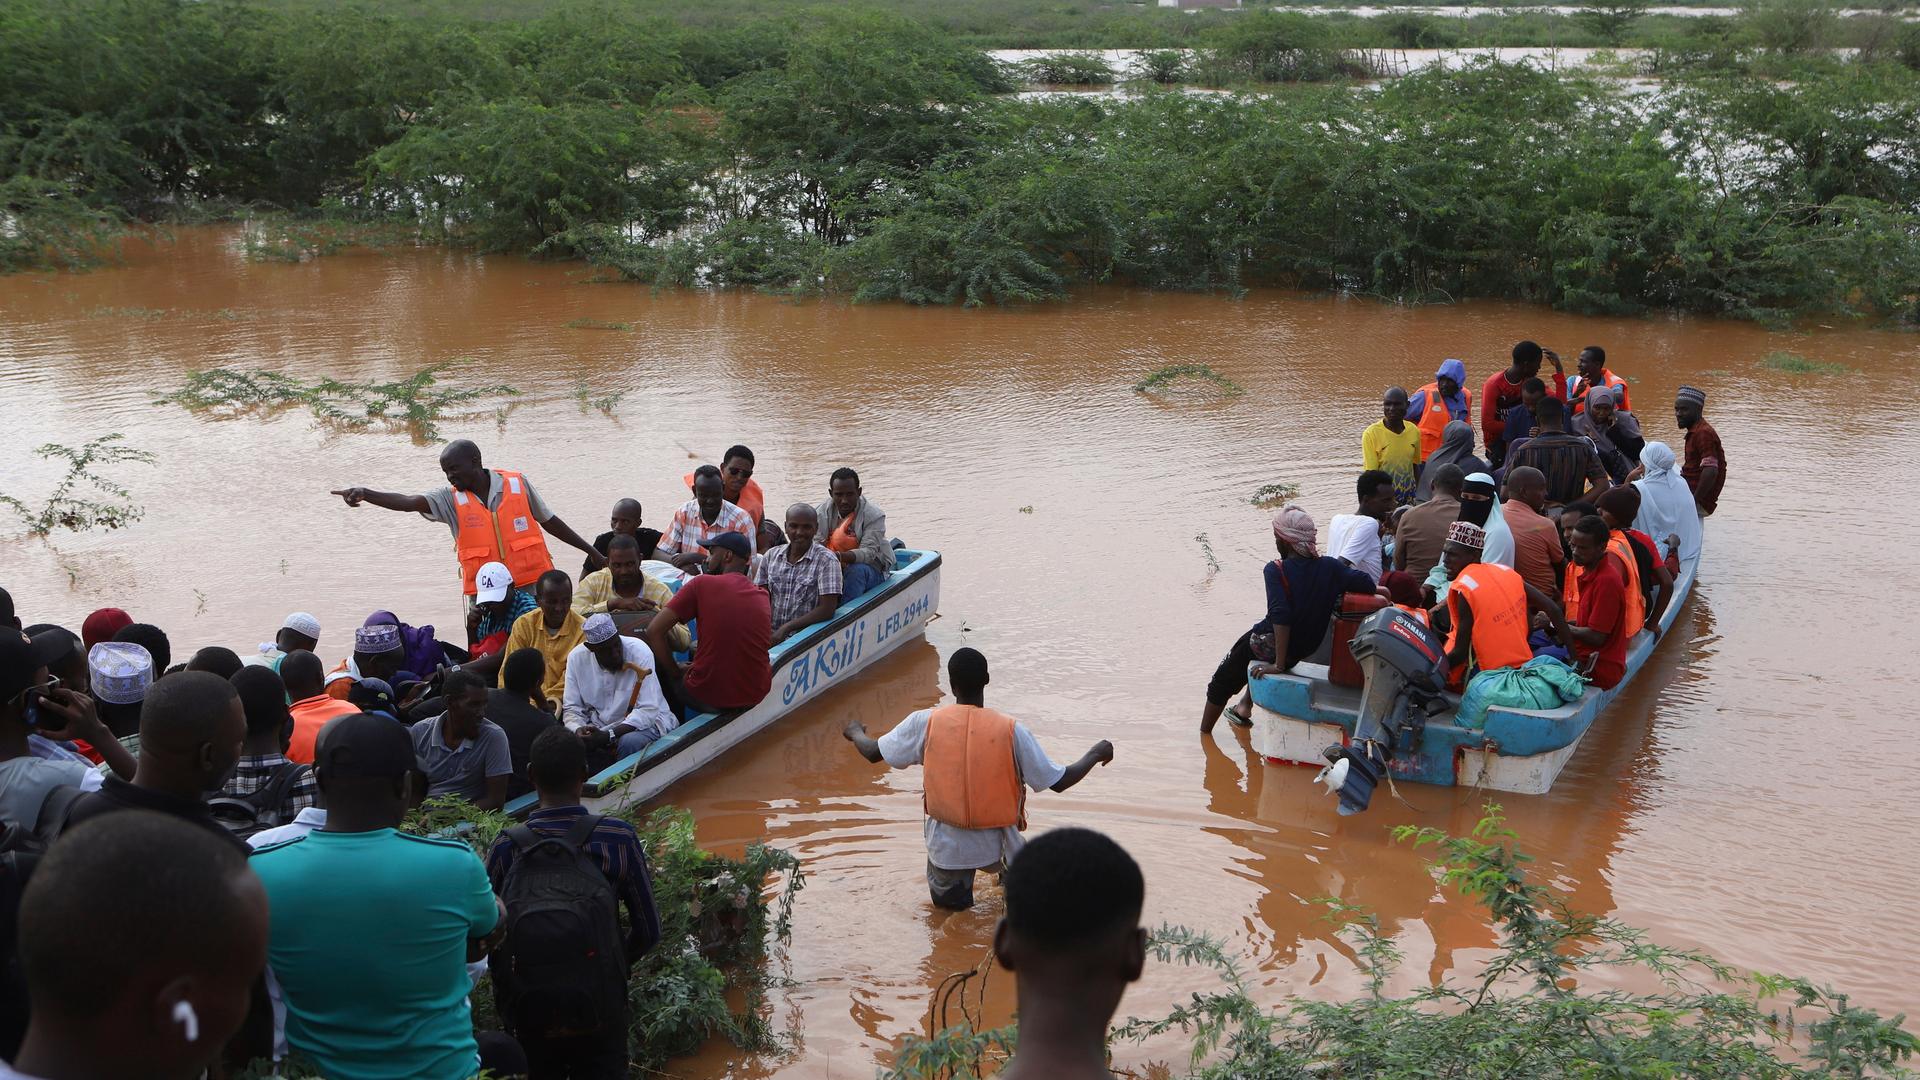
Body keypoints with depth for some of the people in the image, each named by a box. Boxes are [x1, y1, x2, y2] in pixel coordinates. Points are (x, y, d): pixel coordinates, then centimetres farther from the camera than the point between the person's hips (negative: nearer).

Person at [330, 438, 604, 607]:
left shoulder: (517, 484, -1)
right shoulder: (451, 499, -1)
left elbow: (549, 521, 9)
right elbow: (408, 503, -15)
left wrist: (591, 551, 14)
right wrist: (364, 493, -32)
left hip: (532, 584, -1)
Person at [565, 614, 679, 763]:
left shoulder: (639, 652, -19)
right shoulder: (576, 657, -8)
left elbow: (648, 711, -22)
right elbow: (571, 707, -2)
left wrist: (608, 735, -32)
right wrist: (578, 730, -26)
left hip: (646, 722, -4)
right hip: (599, 726, 4)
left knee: (628, 743, -36)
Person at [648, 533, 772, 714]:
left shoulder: (702, 584, -9)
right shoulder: (763, 596, 4)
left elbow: (654, 631, -10)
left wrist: (676, 673, 2)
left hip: (709, 698, -4)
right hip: (756, 696, 4)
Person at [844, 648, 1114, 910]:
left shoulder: (925, 723, -11)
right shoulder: (1011, 730, -13)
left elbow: (873, 753, 1)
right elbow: (1059, 782, -8)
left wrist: (855, 732, 25)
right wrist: (1095, 754, 10)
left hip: (947, 848, 0)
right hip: (996, 845, 0)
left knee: (949, 902, 26)